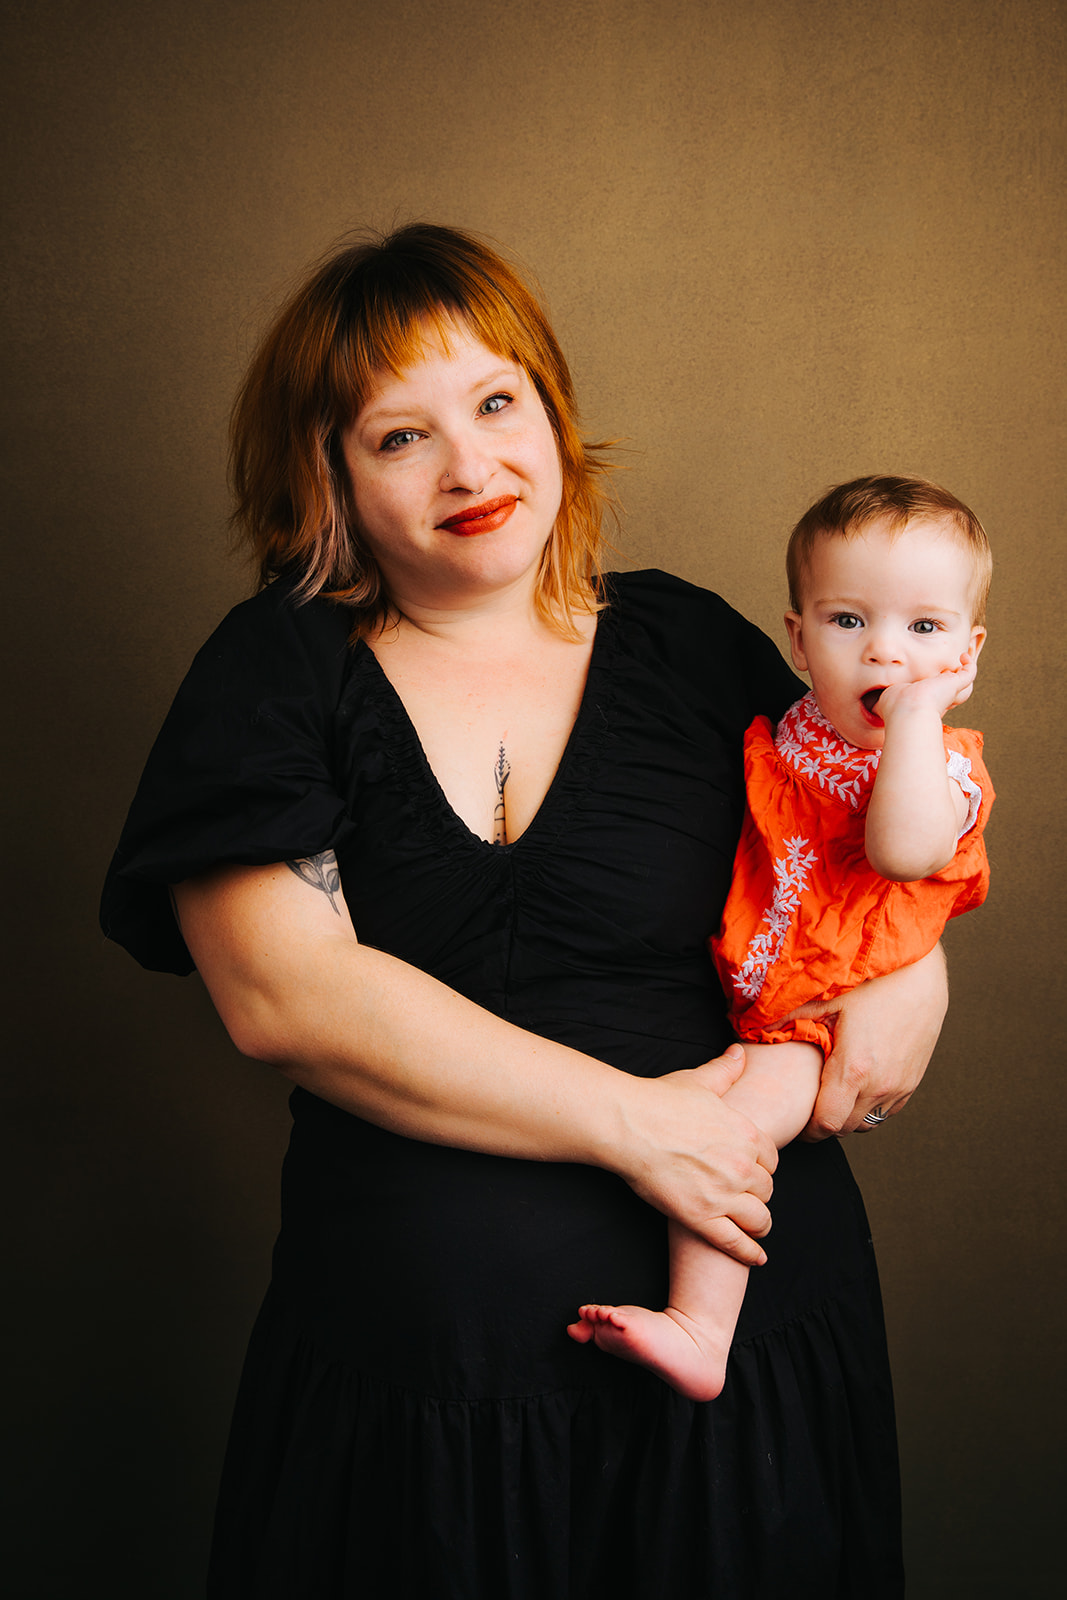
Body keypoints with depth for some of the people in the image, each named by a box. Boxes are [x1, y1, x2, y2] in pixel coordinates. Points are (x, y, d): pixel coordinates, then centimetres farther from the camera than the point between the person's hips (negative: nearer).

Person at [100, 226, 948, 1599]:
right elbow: (283, 992, -14)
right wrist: (631, 1120, -18)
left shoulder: (689, 645, 4)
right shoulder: (275, 673, -2)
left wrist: (914, 965, -7)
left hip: (739, 1327, 2)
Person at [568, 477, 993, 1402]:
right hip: (735, 1004, 8)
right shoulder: (779, 741, 5)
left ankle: (701, 1331, -19)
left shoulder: (944, 769, -11)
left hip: (826, 1031, -7)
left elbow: (904, 849, -35)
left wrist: (917, 710, -31)